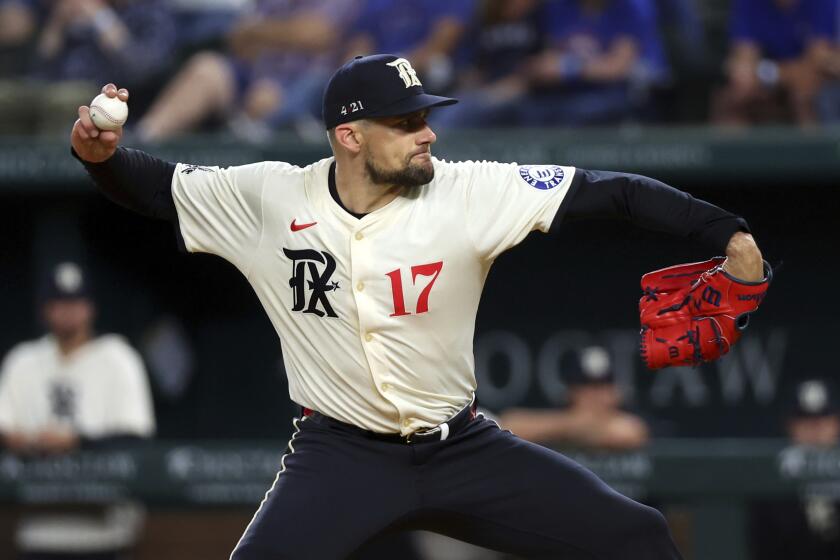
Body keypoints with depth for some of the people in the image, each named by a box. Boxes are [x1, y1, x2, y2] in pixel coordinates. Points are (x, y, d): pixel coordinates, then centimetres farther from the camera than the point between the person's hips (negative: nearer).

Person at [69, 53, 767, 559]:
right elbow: (157, 186, 3)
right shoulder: (270, 198, -9)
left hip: (464, 449, 2)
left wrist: (728, 234, -20)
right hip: (341, 457, -2)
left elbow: (608, 192, -13)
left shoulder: (468, 193, -12)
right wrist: (102, 153, -19)